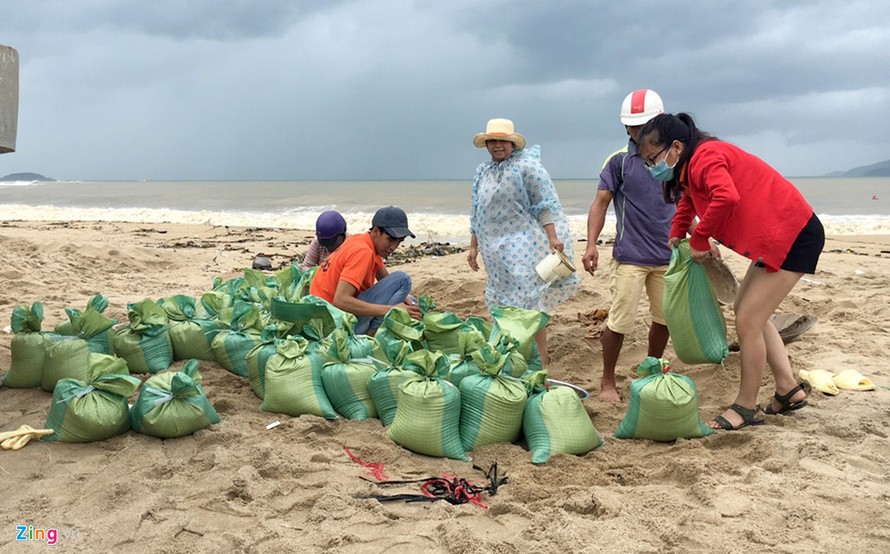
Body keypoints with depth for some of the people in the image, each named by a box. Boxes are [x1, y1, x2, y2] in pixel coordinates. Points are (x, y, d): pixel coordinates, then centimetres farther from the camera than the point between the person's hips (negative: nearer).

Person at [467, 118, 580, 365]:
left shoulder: (526, 166, -5)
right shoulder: (481, 172, 15)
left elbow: (545, 205, -10)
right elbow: (476, 213, 21)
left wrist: (553, 238, -18)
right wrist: (474, 245, 19)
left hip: (523, 246, -7)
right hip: (496, 249, 7)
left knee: (527, 300, -9)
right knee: (502, 301, 9)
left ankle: (541, 358, -1)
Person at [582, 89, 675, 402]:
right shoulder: (619, 161, -3)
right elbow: (600, 203, -7)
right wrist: (591, 245, -18)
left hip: (668, 256, 5)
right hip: (630, 257, -4)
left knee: (665, 319, 12)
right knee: (620, 322, -4)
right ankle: (607, 381, 10)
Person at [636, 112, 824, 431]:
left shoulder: (705, 157, -21)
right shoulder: (692, 166, 10)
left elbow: (726, 198, -39)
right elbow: (689, 200, 27)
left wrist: (699, 241, -25)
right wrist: (677, 236, 9)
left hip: (793, 237, -11)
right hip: (777, 238, 11)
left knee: (748, 321, -7)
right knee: (747, 309, 18)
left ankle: (745, 407, 7)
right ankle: (788, 390, 23)